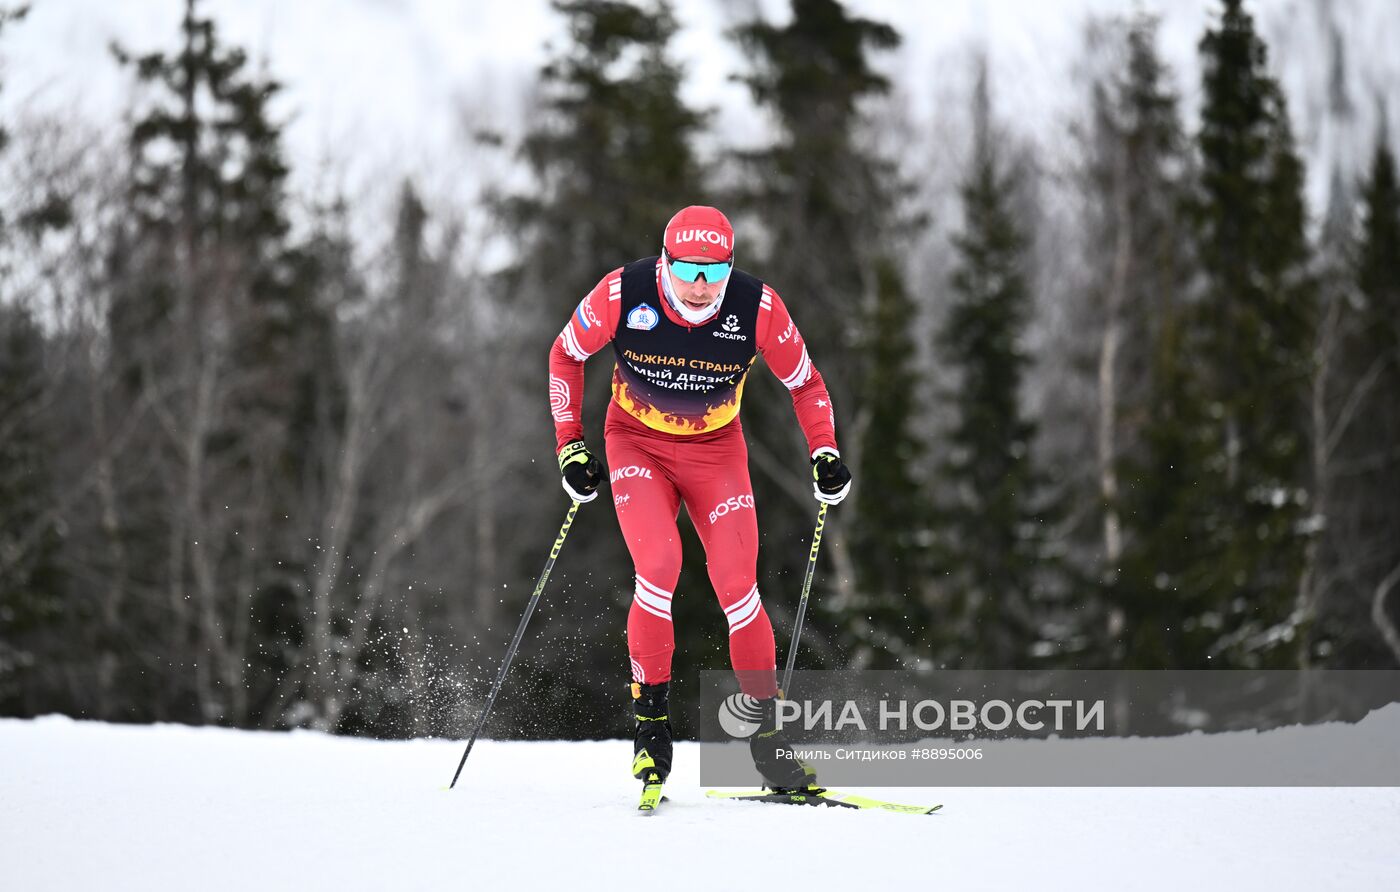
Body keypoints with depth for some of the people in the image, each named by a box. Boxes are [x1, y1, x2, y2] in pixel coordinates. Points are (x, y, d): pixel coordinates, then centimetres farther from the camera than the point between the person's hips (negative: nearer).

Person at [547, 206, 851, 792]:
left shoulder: (758, 308, -20)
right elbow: (566, 354, -3)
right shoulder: (623, 294, -22)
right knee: (659, 566, -23)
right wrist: (569, 444, -7)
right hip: (638, 443, -1)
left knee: (738, 587, -10)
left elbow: (804, 381, -2)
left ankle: (765, 734, 3)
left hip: (716, 451, 1)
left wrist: (825, 452, -14)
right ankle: (650, 720, -9)